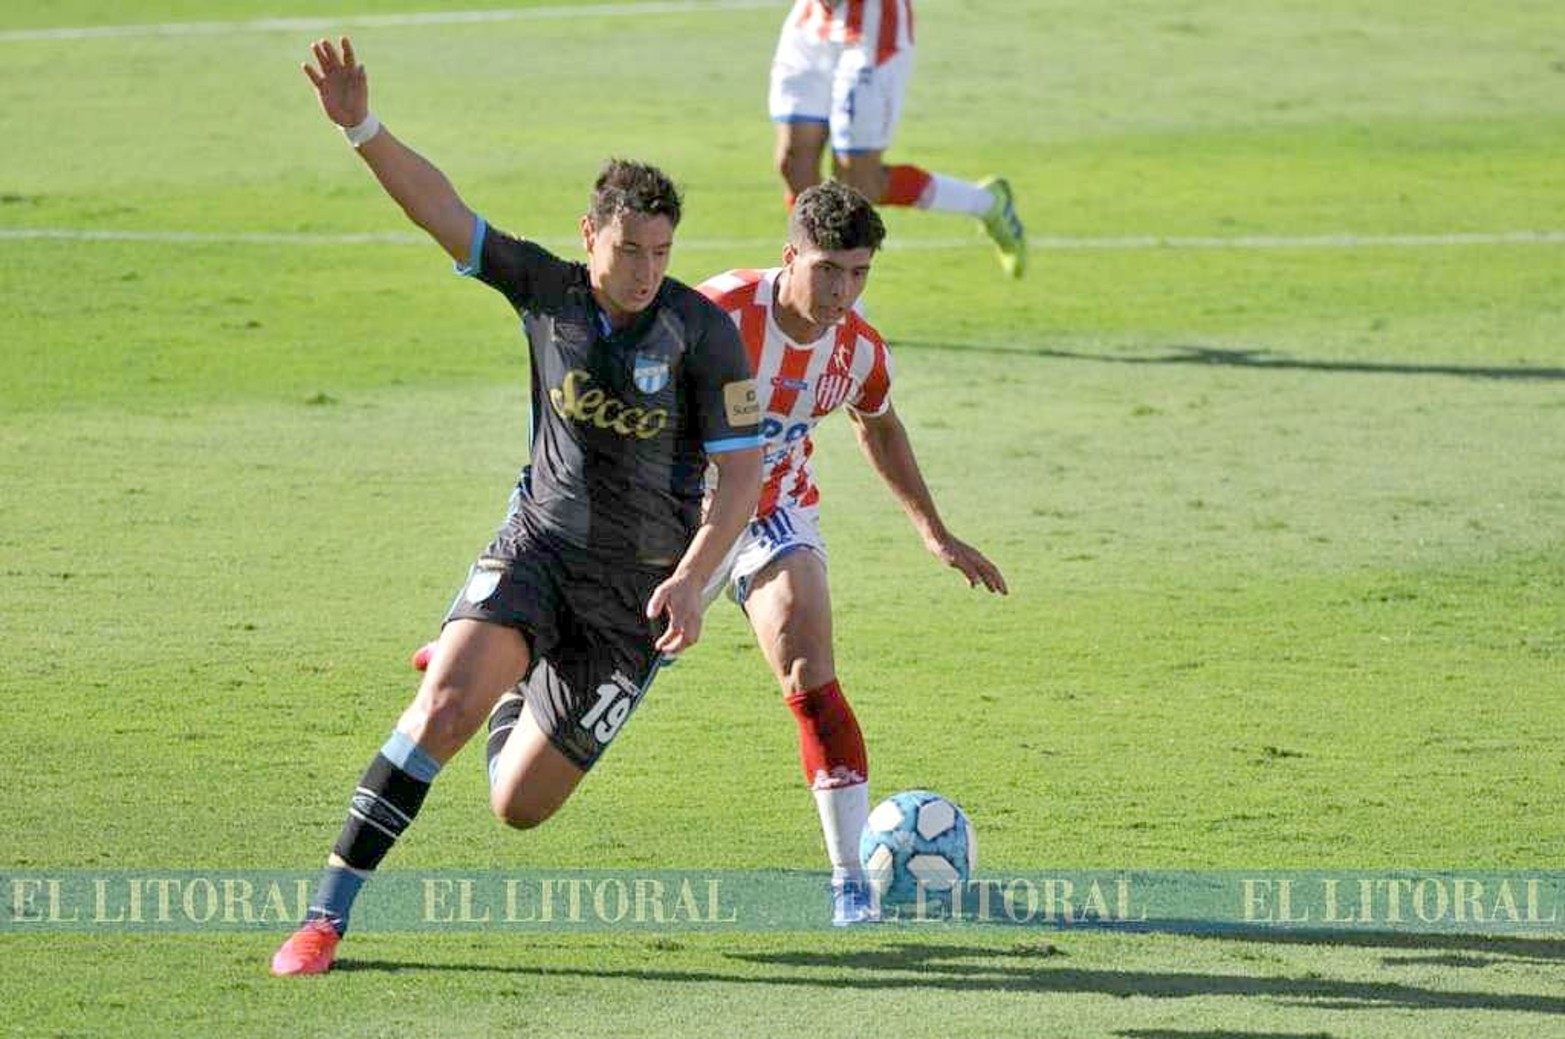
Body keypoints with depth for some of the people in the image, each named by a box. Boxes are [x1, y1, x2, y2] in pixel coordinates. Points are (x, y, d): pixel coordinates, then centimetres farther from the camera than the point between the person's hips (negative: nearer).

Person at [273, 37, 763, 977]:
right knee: (444, 705, -28)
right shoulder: (548, 291, -4)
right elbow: (443, 209, -8)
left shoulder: (704, 332, -12)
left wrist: (691, 579, -24)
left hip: (634, 592, -1)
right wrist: (361, 128, -23)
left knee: (521, 808, 4)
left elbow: (743, 474, -11)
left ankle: (512, 695, 43)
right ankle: (328, 915, -19)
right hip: (540, 548, 1)